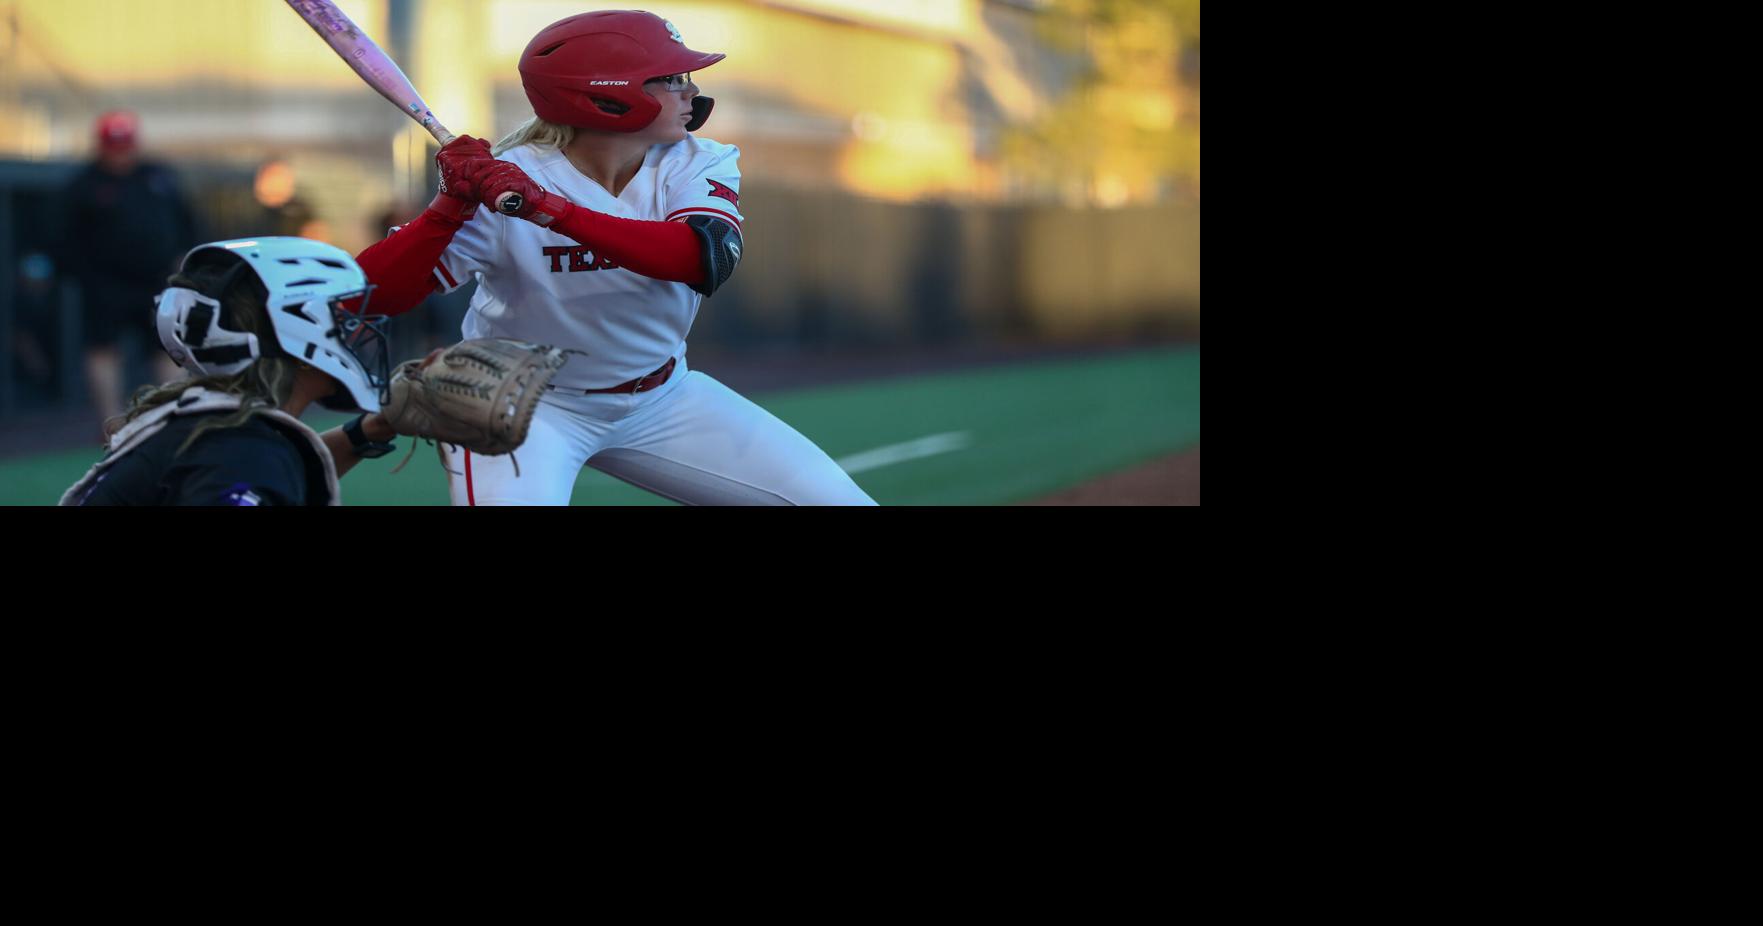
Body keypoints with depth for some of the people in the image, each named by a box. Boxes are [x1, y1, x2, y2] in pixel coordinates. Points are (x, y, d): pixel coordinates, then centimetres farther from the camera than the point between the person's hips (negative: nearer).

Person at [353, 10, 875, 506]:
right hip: (520, 404, -4)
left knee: (838, 500, -4)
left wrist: (546, 208, -43)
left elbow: (708, 259, -34)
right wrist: (450, 209, -42)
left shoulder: (697, 165, -10)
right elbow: (367, 295, -25)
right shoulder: (499, 182, -21)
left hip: (661, 399, 4)